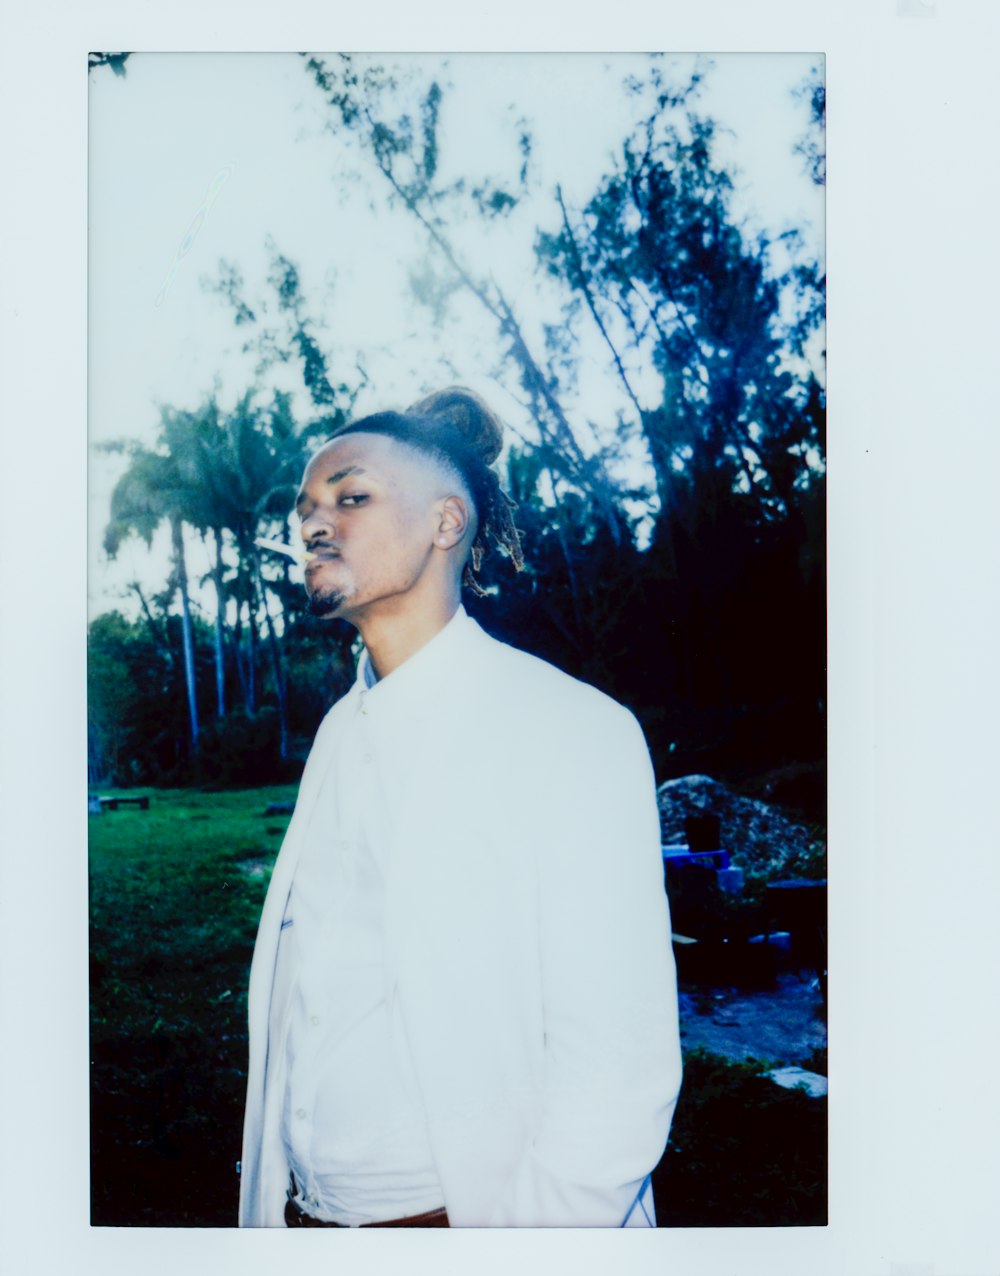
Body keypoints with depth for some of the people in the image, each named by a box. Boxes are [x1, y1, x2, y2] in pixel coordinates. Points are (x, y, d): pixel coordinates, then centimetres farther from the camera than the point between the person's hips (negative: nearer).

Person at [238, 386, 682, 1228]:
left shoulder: (573, 730, -14)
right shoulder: (340, 733, 7)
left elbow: (619, 1062, -18)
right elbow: (304, 996, 8)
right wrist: (273, 1205, 5)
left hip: (474, 1211, -5)